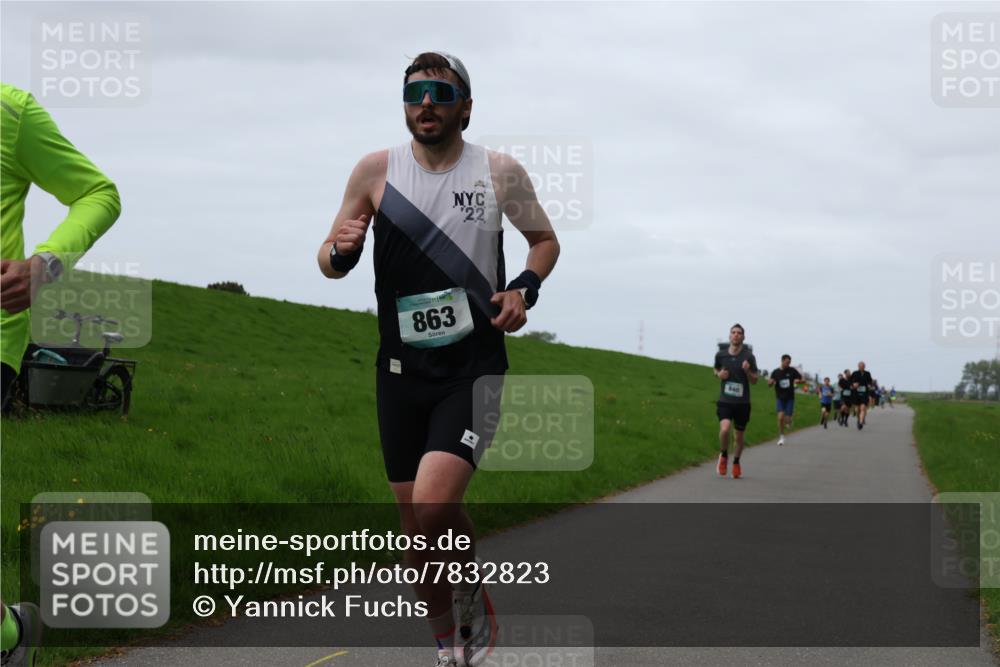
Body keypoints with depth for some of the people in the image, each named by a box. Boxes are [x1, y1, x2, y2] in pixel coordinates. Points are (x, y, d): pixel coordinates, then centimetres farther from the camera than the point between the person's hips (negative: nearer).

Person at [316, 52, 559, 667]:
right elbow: (330, 264, 7)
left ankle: (474, 593, 8)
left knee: (433, 505, -22)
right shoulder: (377, 171, 1)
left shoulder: (499, 172, -1)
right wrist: (340, 251, -17)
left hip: (474, 368, -3)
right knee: (417, 529, 7)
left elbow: (545, 240, 14)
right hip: (402, 370, 3)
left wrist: (525, 290, -6)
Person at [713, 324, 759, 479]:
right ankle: (723, 455, 5)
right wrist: (719, 374, -4)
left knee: (739, 436, 10)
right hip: (725, 401, 0)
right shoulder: (721, 355, -1)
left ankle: (736, 462, 36)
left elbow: (754, 381, 0)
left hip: (742, 402, 0)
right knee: (725, 428, -23)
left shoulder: (748, 357, -6)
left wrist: (747, 371, -20)